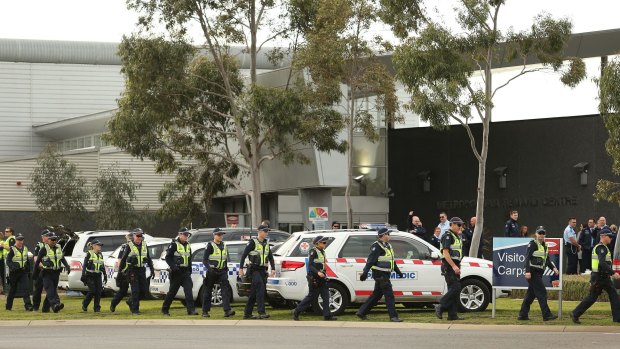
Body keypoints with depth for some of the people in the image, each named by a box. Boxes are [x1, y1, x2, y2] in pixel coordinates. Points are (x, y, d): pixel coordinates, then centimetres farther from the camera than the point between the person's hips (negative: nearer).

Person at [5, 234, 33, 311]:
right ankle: (8, 306, 23)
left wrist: (29, 272, 18)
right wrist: (13, 267, -30)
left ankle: (28, 305, -17)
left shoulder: (25, 249, 10)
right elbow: (8, 261, -13)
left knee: (26, 288, -12)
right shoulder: (12, 250, -7)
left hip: (23, 272, 3)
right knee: (12, 289, 8)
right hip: (14, 273, -3)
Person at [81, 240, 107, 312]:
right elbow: (84, 265, -7)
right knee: (92, 291, -11)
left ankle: (97, 308, 3)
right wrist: (83, 274, -16)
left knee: (99, 291, -4)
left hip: (98, 276, 6)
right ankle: (84, 305, 8)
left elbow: (102, 266, 21)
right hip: (90, 276, -6)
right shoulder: (89, 254, -2)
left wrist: (105, 275, 17)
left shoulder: (100, 255, 15)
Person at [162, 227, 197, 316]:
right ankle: (165, 309, 15)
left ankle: (191, 310, -12)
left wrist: (190, 270, 18)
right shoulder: (174, 245, -5)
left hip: (186, 272, 6)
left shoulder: (188, 246, 16)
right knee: (172, 291, 1)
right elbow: (168, 258, -9)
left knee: (189, 290, -7)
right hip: (176, 272, -6)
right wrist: (173, 266, -20)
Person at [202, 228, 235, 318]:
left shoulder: (224, 245, 12)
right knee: (208, 291, 4)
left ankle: (227, 310, -21)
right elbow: (205, 260, -11)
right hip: (212, 272, -4)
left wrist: (226, 270, 18)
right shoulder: (210, 246, -7)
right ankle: (205, 311, 15)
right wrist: (209, 268, -26)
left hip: (222, 272, 4)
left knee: (226, 289, -13)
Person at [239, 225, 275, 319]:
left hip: (263, 270, 7)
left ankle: (247, 313, 14)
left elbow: (270, 257, 18)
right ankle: (261, 312, -23)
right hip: (254, 270, -7)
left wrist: (273, 268, 4)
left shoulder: (266, 243, 14)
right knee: (260, 290, -19)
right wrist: (241, 268, -11)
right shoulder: (253, 242, -6)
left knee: (254, 293, 8)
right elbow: (244, 255, -7)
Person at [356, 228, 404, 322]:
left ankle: (362, 312, 20)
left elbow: (392, 261, 29)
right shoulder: (377, 246, -13)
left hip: (385, 274, 10)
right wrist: (365, 272, -28)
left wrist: (398, 271, 35)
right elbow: (371, 260, -20)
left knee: (376, 295, 14)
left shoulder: (387, 246, 18)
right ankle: (393, 316, -5)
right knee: (389, 295, -8)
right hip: (380, 274, -10)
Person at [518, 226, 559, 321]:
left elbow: (547, 260, 22)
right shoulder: (533, 244, -9)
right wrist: (527, 271, -23)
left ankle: (522, 315, 16)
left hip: (539, 273, 9)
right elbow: (527, 257, -15)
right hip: (533, 272, -9)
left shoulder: (545, 245, 17)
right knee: (541, 292, -12)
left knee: (531, 294, 11)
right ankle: (546, 315, -13)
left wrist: (553, 268, 6)